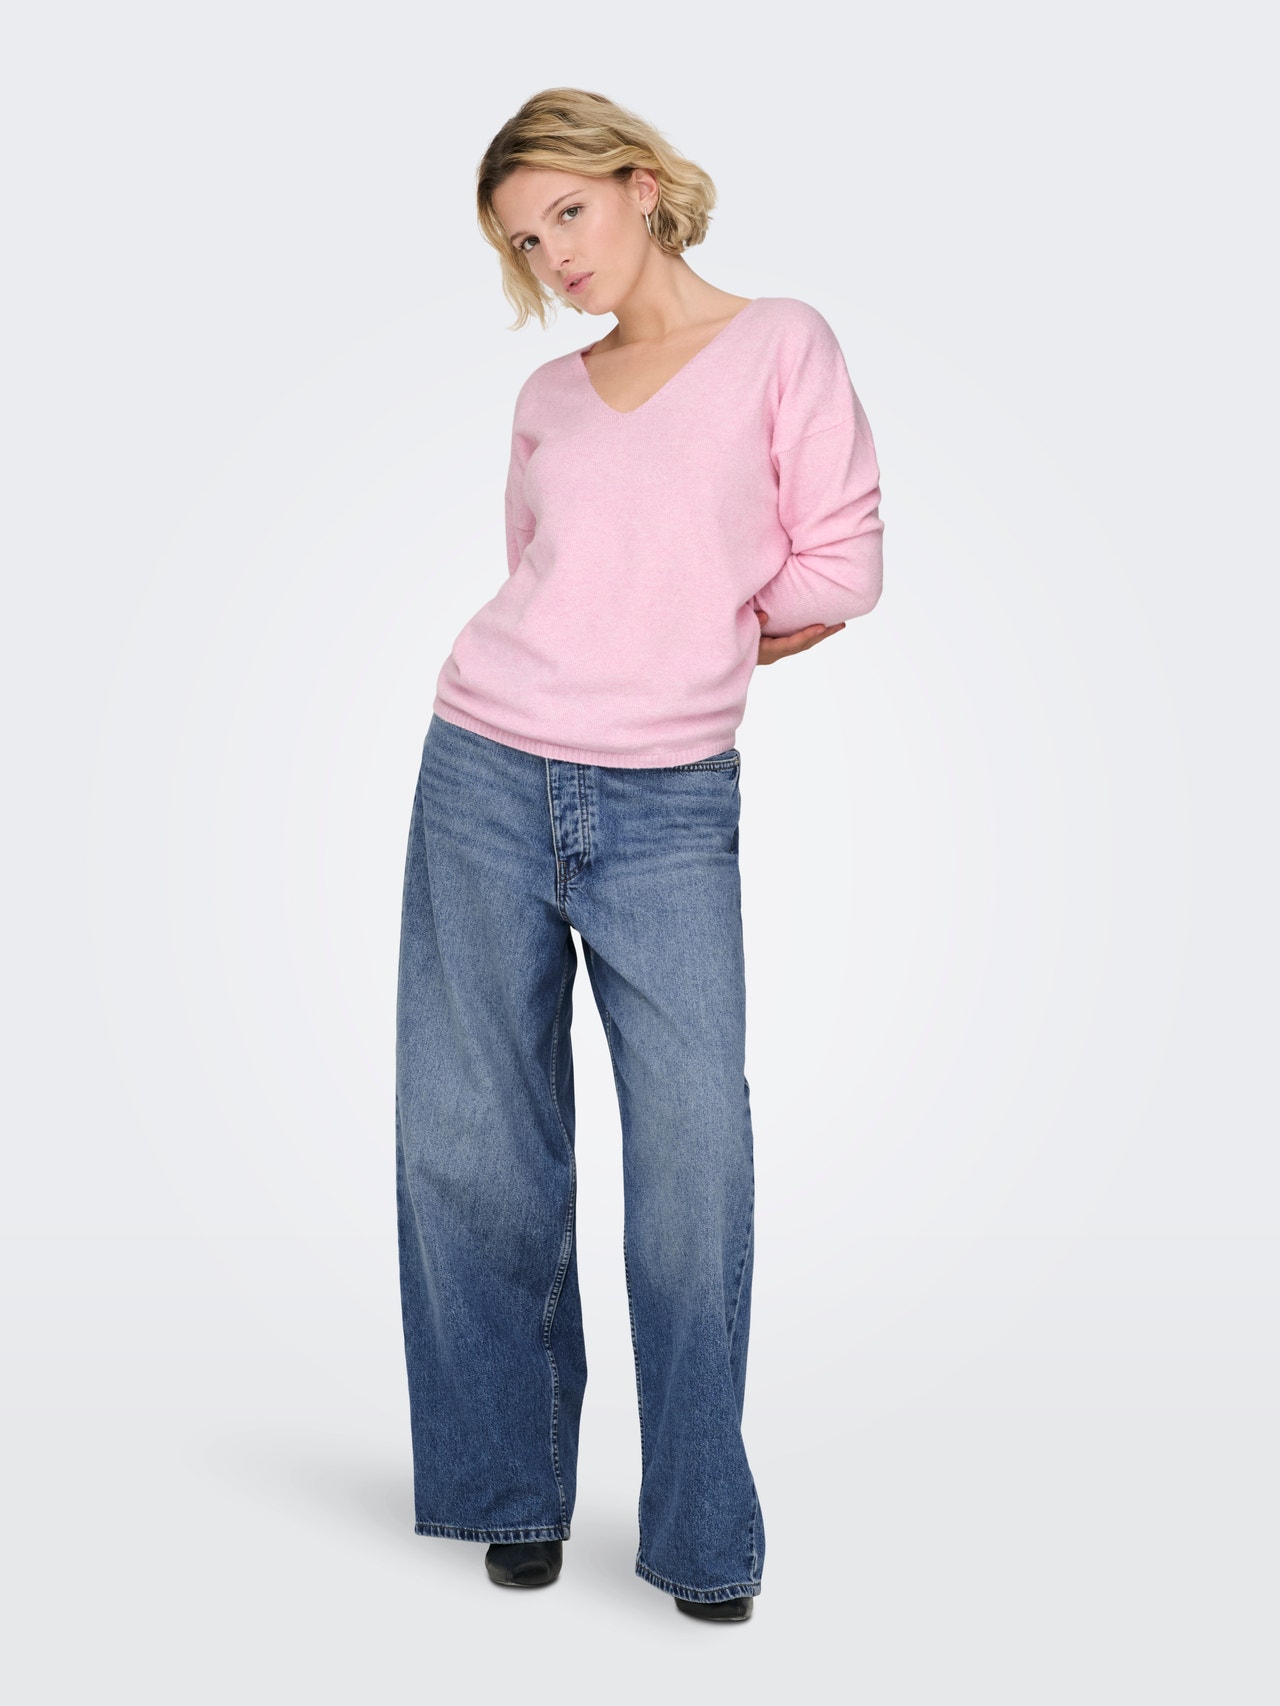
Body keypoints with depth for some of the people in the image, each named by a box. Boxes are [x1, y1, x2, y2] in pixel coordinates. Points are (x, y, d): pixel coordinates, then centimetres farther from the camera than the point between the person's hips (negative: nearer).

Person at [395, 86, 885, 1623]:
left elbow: (840, 569, -2)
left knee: (694, 1153, -7)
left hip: (670, 807, -3)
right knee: (474, 1146, 4)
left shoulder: (781, 343, 4)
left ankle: (701, 1531, 7)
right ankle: (516, 1490, 19)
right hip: (488, 784, 4)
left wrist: (700, 646, 7)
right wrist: (682, 636, 4)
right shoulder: (547, 399, 14)